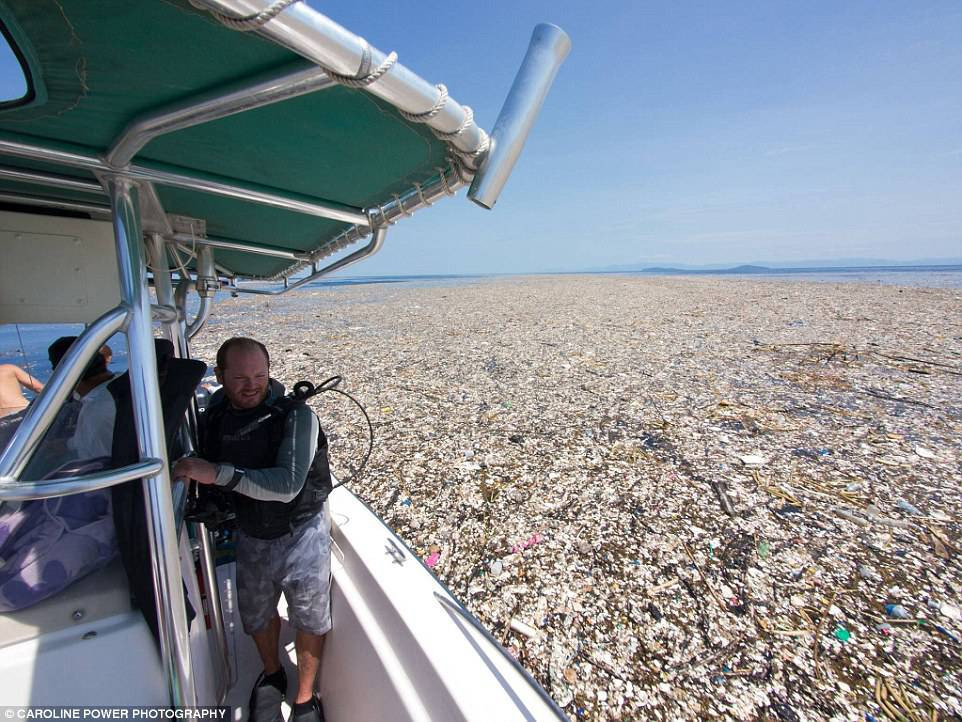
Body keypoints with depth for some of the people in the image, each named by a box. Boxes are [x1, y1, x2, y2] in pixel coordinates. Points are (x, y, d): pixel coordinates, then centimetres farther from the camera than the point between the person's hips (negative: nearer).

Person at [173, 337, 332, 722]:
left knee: (309, 619, 10)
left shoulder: (296, 415, -24)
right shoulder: (215, 416, -7)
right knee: (256, 615, 24)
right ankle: (272, 675, 53)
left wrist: (218, 473, -37)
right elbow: (208, 477, 11)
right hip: (250, 534, 5)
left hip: (301, 532, -5)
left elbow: (287, 485, -33)